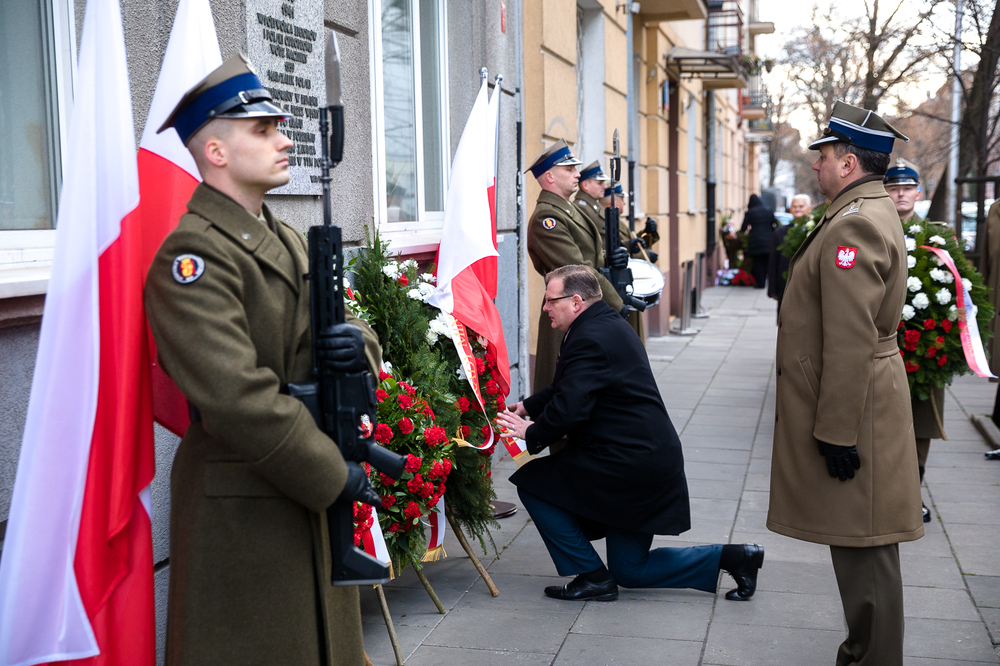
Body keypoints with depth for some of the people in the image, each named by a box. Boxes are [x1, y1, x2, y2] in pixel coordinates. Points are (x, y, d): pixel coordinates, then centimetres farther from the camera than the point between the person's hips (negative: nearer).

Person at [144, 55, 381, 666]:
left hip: (316, 495, 9)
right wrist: (334, 476, -19)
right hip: (242, 511, -9)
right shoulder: (192, 254, -17)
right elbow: (238, 400, -25)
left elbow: (342, 331, 15)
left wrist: (359, 346, -11)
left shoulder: (290, 243, 13)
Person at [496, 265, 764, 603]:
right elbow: (567, 388, 25)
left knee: (532, 481, -2)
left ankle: (593, 576, 2)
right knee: (630, 571, 18)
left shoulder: (590, 340, -19)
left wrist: (532, 434, -9)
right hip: (652, 458, 11)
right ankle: (732, 556, 15)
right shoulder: (610, 324, 15)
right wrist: (527, 406, 18)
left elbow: (569, 408, -27)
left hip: (628, 466, -11)